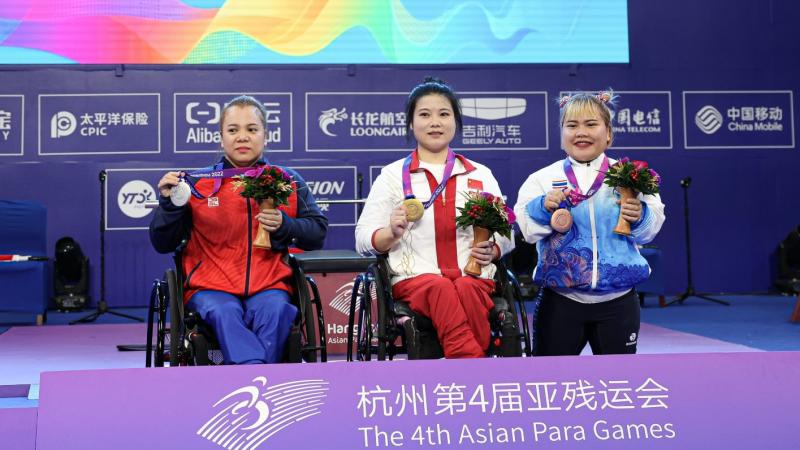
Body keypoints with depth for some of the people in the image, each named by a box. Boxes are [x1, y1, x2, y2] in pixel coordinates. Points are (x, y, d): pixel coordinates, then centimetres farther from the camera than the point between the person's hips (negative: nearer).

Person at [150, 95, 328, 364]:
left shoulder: (288, 181, 14)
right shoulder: (199, 184, 11)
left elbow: (318, 233, 10)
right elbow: (162, 244, 13)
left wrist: (284, 225, -9)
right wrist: (168, 204, -5)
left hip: (270, 285, 1)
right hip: (211, 288, -1)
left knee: (274, 310, -33)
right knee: (224, 313, -34)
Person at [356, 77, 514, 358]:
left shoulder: (481, 175, 19)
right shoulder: (393, 175, 13)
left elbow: (506, 235, 21)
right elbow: (364, 239, 8)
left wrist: (493, 249, -3)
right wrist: (392, 233, -13)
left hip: (473, 276, 1)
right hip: (415, 278, -1)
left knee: (466, 290, -35)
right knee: (441, 289, -37)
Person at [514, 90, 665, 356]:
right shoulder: (543, 178, 2)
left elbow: (650, 229, -1)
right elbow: (526, 229, -7)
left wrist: (640, 217, -21)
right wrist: (543, 208, -25)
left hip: (617, 300, 1)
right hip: (560, 301, 0)